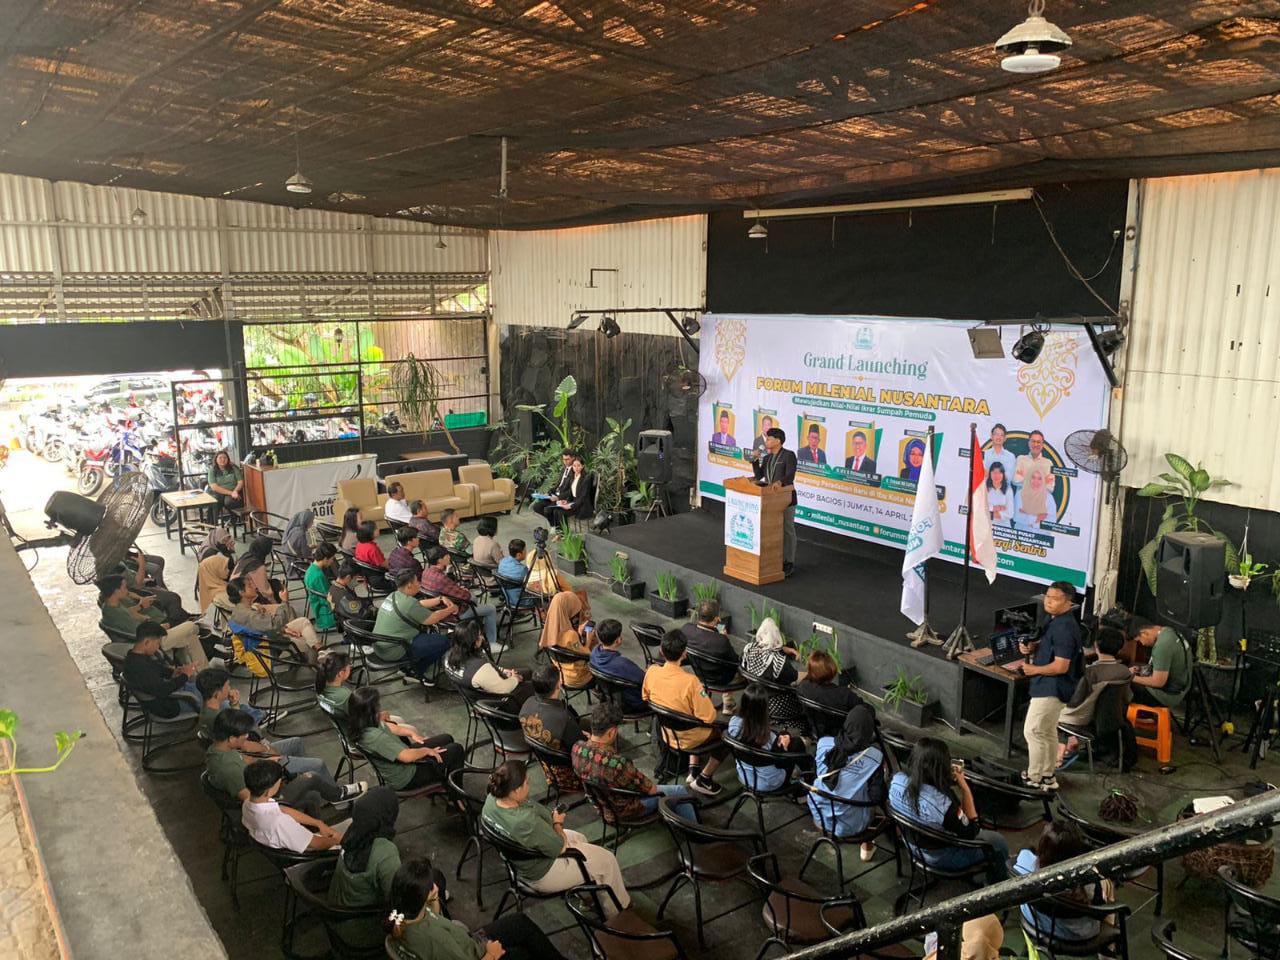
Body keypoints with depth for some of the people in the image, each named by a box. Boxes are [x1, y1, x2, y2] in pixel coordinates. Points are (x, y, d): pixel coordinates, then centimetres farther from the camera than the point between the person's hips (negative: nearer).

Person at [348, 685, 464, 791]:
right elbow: (407, 756, -40)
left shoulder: (363, 724, -10)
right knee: (456, 750, 1)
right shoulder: (373, 736, -39)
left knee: (446, 739, 17)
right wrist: (427, 751, -20)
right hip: (405, 778, -9)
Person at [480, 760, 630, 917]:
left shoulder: (491, 799, -19)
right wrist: (558, 823, -7)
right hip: (542, 876, -8)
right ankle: (617, 913, 32)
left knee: (579, 838, 28)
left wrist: (550, 817, -3)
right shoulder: (528, 822, -42)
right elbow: (561, 849, -24)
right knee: (607, 860, 10)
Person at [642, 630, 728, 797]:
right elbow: (709, 717, -26)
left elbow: (646, 698, 3)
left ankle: (693, 770, 27)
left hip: (666, 734, 6)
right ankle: (703, 779, 17)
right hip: (688, 740, -6)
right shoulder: (690, 681, -33)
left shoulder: (651, 671, -17)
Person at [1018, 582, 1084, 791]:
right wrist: (1032, 648, 2)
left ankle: (1034, 778, 10)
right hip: (1050, 686, 10)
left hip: (1052, 688, -10)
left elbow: (1060, 666, -27)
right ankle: (1047, 776, 30)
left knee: (1033, 731, -2)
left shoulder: (1064, 628, -24)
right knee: (1047, 732, 19)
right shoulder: (1056, 621, 7)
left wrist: (1034, 669, -14)